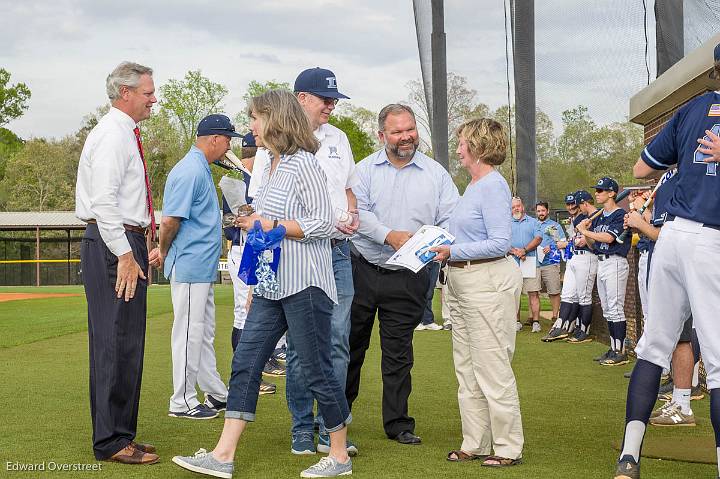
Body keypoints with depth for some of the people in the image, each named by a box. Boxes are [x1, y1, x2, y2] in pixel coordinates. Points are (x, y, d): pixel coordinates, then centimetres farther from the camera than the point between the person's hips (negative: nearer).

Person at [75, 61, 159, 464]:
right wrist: (124, 254, -22)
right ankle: (112, 442, -4)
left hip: (125, 242, 11)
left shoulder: (125, 134, 19)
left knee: (123, 344, 13)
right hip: (115, 245, -11)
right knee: (117, 344, -9)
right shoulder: (113, 135, -12)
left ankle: (117, 435, 20)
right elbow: (104, 200, -20)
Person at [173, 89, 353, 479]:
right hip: (272, 285, 9)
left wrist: (272, 225, -16)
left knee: (317, 371, 0)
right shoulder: (272, 166, 16)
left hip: (304, 284, -9)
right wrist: (255, 221, 14)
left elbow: (324, 224, -16)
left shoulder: (303, 163, -10)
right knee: (245, 363, 4)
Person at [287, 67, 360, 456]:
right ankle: (302, 428, 12)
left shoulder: (338, 138, 16)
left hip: (337, 251, 5)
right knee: (300, 345, 1)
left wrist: (352, 214, 3)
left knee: (337, 341, 2)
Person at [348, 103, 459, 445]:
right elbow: (356, 211, -10)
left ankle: (398, 423, 16)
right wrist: (389, 236, -23)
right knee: (350, 345, 9)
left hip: (407, 279, 0)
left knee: (398, 353, 6)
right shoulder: (366, 169, 3)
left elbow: (451, 221, 0)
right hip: (361, 271, 0)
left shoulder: (436, 173, 4)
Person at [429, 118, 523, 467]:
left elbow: (500, 243, -20)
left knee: (492, 369, -3)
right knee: (466, 369, 13)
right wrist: (440, 245, 7)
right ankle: (475, 444, 21)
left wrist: (454, 252, -18)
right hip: (461, 283, 10)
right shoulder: (472, 186, 15)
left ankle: (508, 448, 6)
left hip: (488, 283, -10)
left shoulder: (493, 185, -13)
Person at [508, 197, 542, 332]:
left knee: (533, 293, -5)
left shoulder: (533, 222, 13)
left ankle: (536, 321, -5)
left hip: (530, 261, -1)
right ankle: (517, 321, 7)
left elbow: (538, 238, 0)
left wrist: (524, 250, -12)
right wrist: (515, 252, -13)